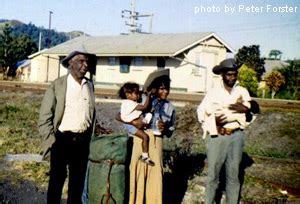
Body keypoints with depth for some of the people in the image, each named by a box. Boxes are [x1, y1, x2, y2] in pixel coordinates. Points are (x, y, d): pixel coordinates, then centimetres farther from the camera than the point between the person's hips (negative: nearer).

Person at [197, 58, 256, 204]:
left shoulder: (243, 92, 4)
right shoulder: (213, 92, 0)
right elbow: (201, 112, -1)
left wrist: (245, 110, -18)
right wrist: (212, 120, -20)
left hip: (236, 136, 2)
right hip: (216, 136, -2)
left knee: (233, 174, 10)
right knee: (213, 173, 4)